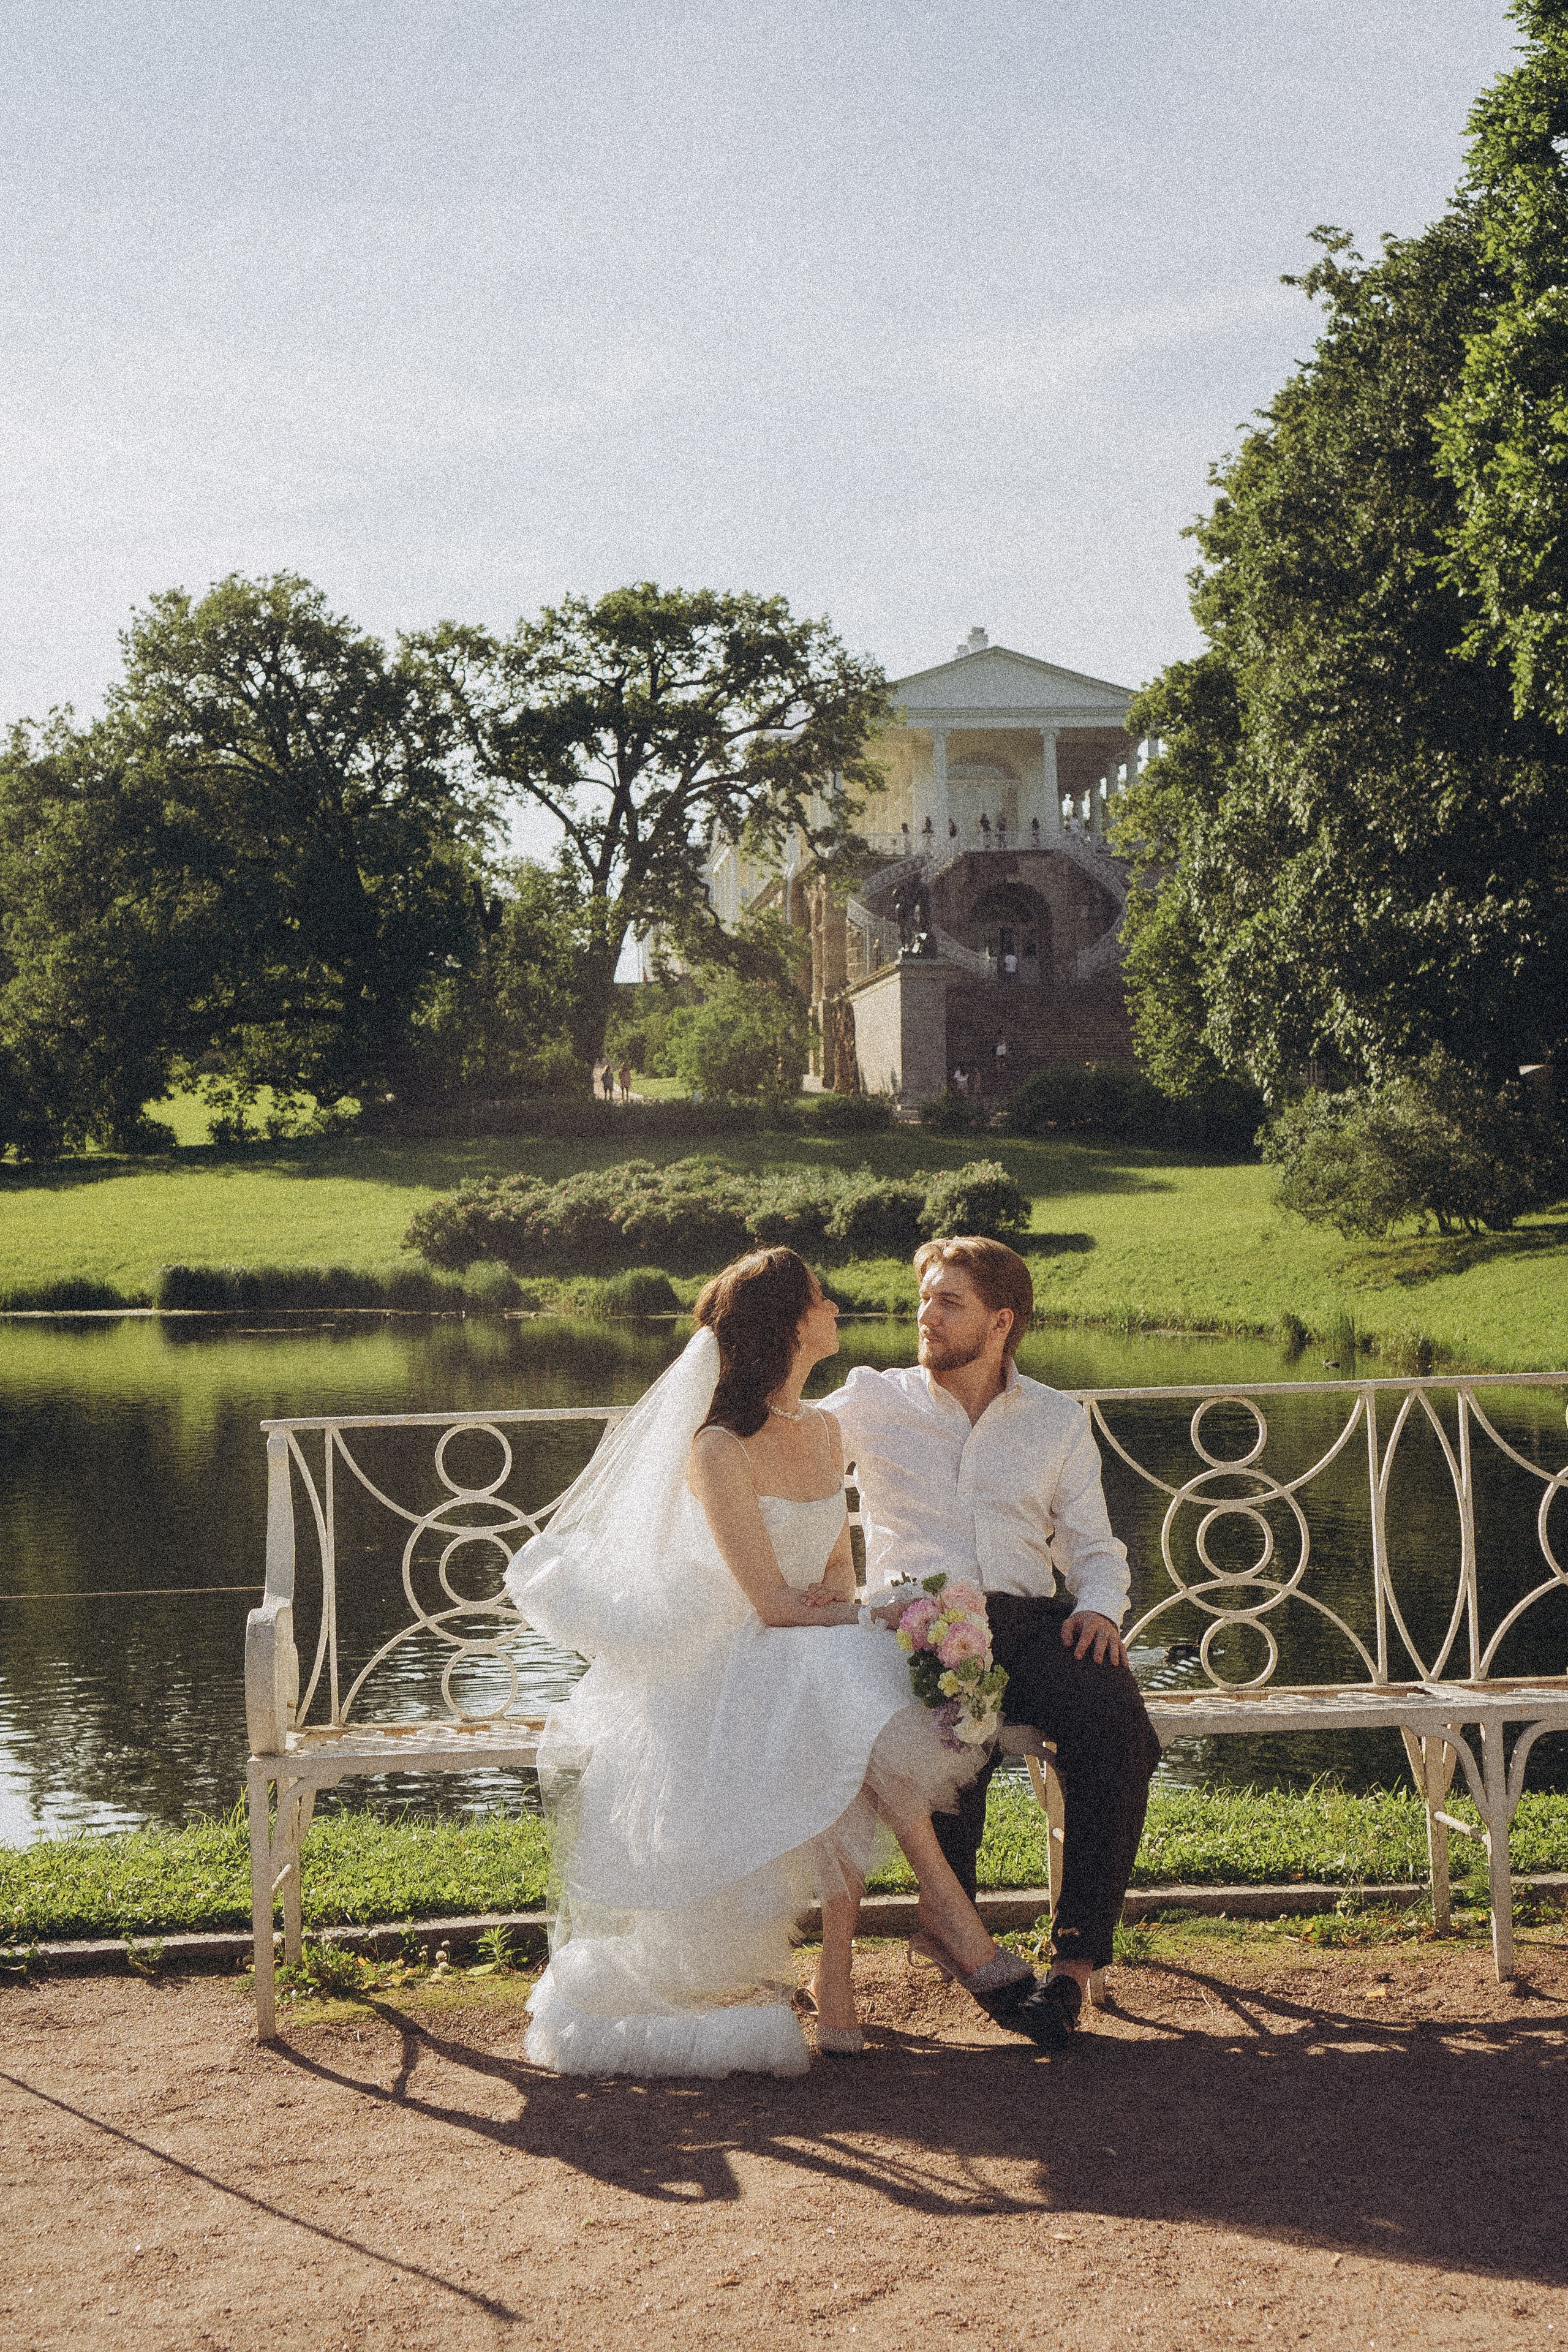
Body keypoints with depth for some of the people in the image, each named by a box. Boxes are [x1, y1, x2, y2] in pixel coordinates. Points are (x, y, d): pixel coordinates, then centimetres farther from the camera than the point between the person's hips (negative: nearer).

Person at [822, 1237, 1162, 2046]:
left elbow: (1095, 1546, 19)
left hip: (1031, 1616, 2)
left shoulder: (1057, 1420, 19)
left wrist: (1099, 1608, -3)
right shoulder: (872, 1403, 14)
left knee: (1121, 1732, -29)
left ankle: (1076, 1952, -23)